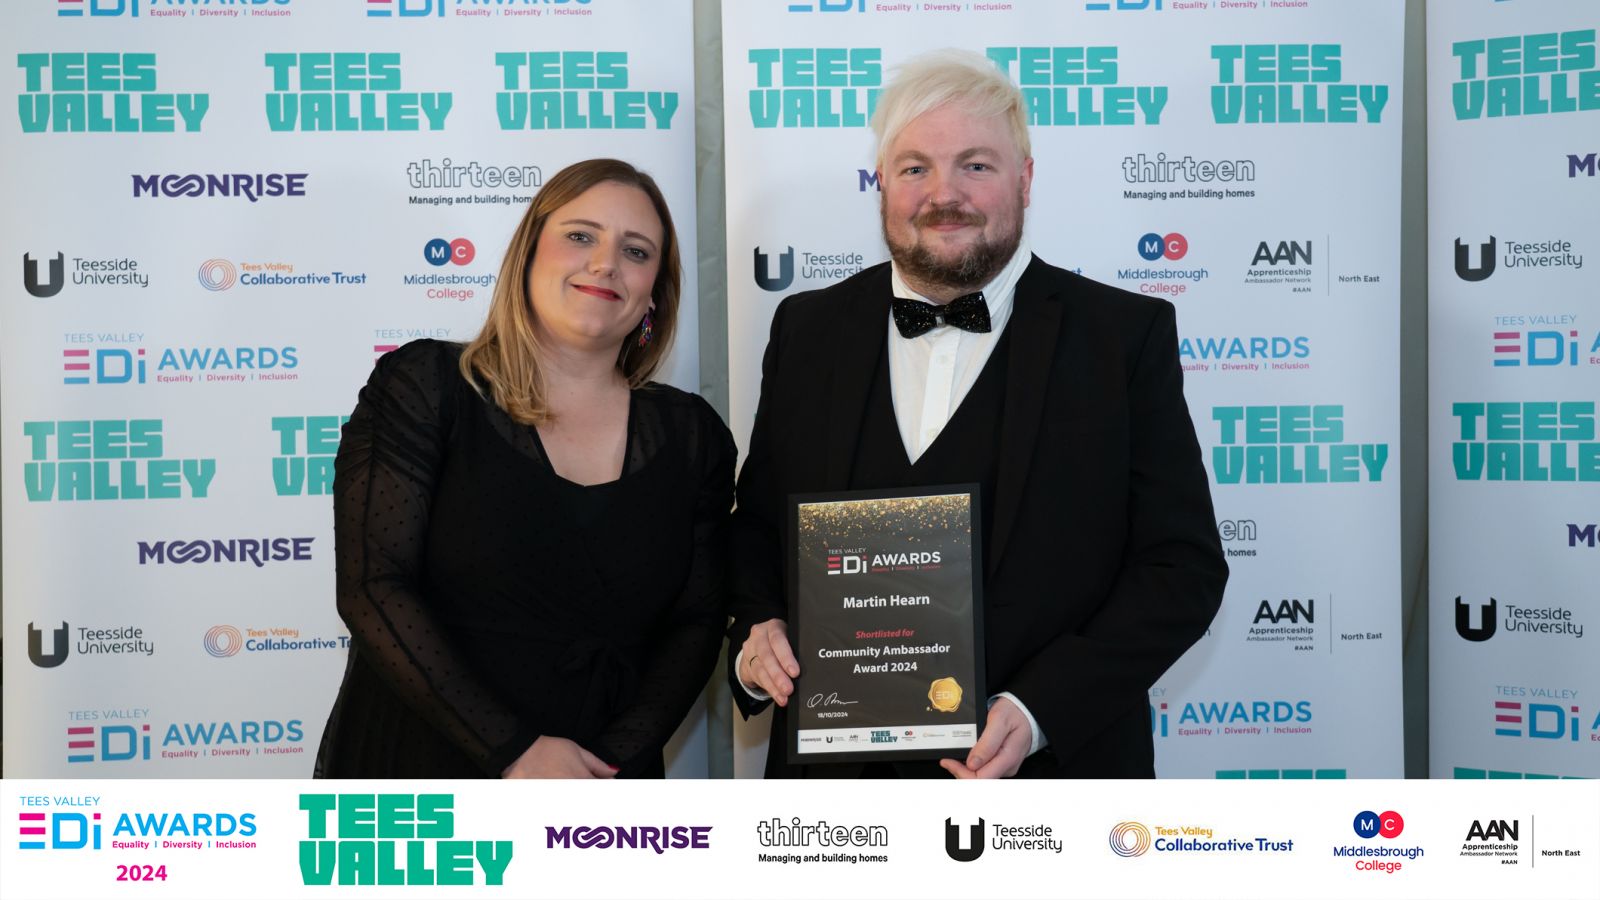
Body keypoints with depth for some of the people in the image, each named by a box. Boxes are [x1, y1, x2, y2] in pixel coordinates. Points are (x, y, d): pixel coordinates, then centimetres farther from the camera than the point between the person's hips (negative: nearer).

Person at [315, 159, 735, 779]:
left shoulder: (693, 436, 3)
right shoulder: (424, 385, -6)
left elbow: (696, 622, 2)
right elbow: (372, 585, -13)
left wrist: (616, 764, -13)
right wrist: (513, 750, -18)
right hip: (409, 771, -2)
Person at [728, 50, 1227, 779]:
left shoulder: (1124, 335, -6)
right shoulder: (808, 330, 3)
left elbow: (1182, 564, -8)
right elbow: (757, 527, 11)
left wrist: (1036, 710, -18)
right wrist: (756, 636, -9)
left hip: (1053, 771, -2)